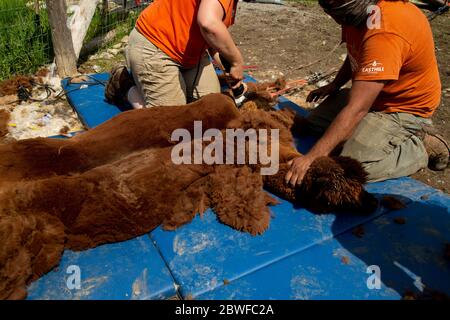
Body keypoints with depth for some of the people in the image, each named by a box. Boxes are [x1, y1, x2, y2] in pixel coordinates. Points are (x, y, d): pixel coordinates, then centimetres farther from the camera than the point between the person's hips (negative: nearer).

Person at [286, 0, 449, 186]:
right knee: (314, 123, 7)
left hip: (403, 107, -9)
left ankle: (421, 147, 0)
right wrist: (334, 85, 7)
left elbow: (356, 109, -40)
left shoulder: (384, 33, -36)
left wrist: (312, 158, -42)